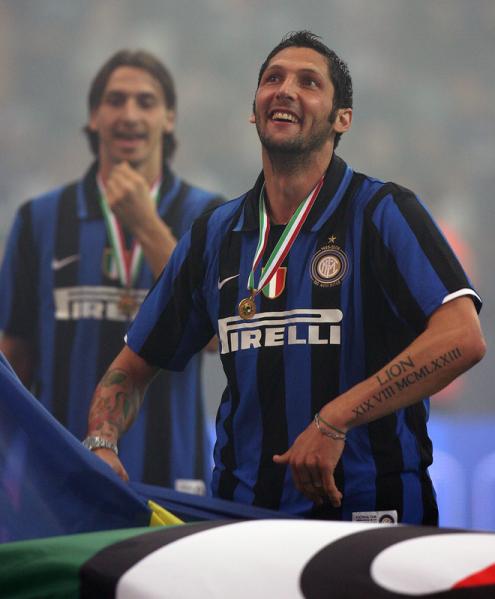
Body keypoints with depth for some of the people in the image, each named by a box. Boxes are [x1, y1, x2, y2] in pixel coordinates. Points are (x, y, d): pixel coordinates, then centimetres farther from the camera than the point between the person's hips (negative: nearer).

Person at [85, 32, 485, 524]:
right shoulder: (214, 236, 15)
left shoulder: (383, 214, -2)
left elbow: (462, 339, -18)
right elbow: (133, 367, 22)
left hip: (367, 510, -4)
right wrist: (100, 446, 1)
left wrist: (334, 421, -22)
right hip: (240, 516, 4)